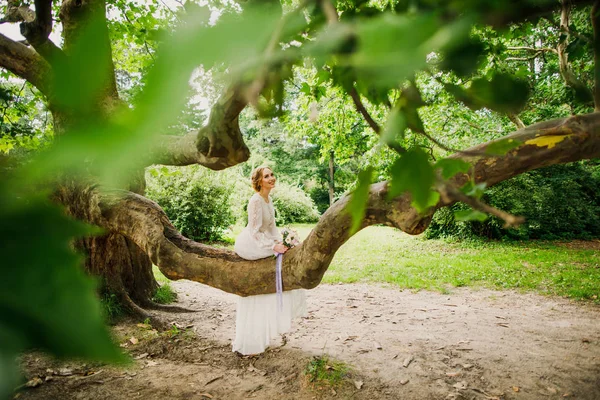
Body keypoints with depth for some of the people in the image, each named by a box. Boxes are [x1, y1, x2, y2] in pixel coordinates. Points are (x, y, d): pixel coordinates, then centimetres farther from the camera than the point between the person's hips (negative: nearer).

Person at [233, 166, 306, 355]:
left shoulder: (269, 200, 5)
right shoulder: (256, 201, -24)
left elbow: (272, 227, 9)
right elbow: (255, 232, -26)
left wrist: (280, 242, -5)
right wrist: (273, 247, -27)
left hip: (259, 245, 10)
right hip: (249, 246, -10)